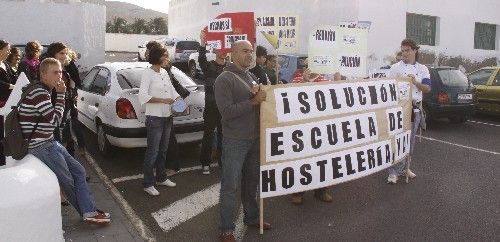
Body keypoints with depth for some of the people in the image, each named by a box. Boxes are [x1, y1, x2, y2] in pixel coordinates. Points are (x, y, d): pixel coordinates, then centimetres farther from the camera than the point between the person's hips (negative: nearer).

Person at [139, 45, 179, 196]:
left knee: (163, 150, 18)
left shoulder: (165, 73, 11)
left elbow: (172, 91, 14)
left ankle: (161, 178, 31)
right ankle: (148, 184, 10)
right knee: (152, 152, -1)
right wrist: (163, 100, -20)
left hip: (167, 117, 8)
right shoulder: (147, 74, -12)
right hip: (154, 118, -8)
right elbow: (143, 96, -20)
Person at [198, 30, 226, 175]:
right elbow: (201, 59, -22)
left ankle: (222, 160, 24)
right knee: (208, 135, 2)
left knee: (223, 135, 11)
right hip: (211, 107, -4)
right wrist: (203, 44, -38)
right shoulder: (209, 66, -1)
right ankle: (205, 164, 9)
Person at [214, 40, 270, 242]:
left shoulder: (253, 77, 13)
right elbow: (226, 111, -19)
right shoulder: (224, 79, -10)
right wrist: (253, 101, -22)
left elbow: (261, 103, 19)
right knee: (230, 185, 1)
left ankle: (252, 217, 36)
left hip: (255, 139, 7)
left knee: (252, 181, 19)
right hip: (235, 141, -7)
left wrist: (262, 95, -2)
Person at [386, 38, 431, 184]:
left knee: (410, 140, 11)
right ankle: (393, 172, -4)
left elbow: (427, 89, 1)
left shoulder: (423, 69, 10)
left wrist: (416, 82, -16)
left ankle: (403, 168, 25)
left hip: (415, 108, 4)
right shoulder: (396, 68, 1)